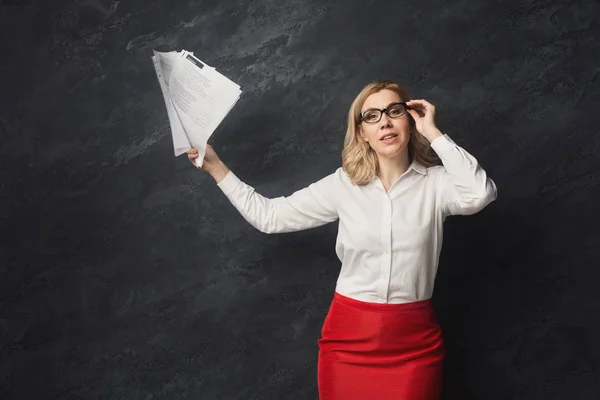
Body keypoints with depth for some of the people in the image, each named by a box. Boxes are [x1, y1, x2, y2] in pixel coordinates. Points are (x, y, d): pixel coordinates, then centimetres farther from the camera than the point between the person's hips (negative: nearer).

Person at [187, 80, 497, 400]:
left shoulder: (435, 182, -5)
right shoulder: (343, 184, -1)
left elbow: (479, 194, -27)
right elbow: (268, 216, 4)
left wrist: (433, 133, -18)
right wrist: (215, 167, 5)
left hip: (413, 339, -1)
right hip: (350, 335, 1)